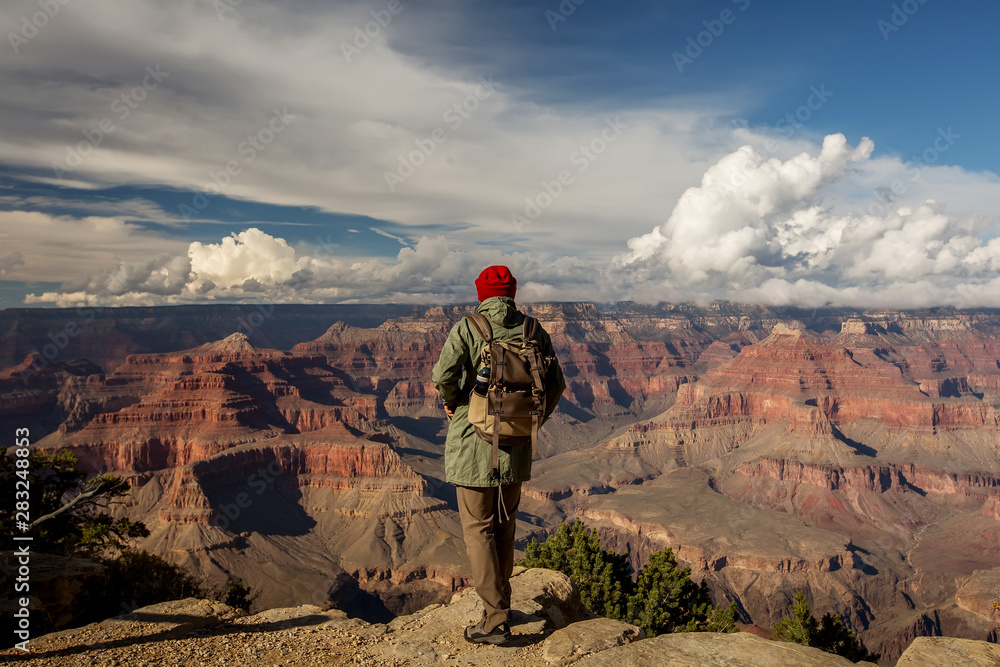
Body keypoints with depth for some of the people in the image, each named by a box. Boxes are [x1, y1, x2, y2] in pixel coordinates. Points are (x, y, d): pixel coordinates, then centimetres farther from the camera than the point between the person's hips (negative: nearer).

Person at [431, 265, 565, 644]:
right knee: (505, 527, 19)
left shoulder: (467, 328, -9)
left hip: (474, 442, -4)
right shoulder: (533, 330, 2)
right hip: (516, 448, 4)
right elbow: (556, 383, 1)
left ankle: (496, 621, 6)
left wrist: (450, 402, -1)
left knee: (478, 530, 5)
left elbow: (442, 374, -21)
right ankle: (500, 603, 31)